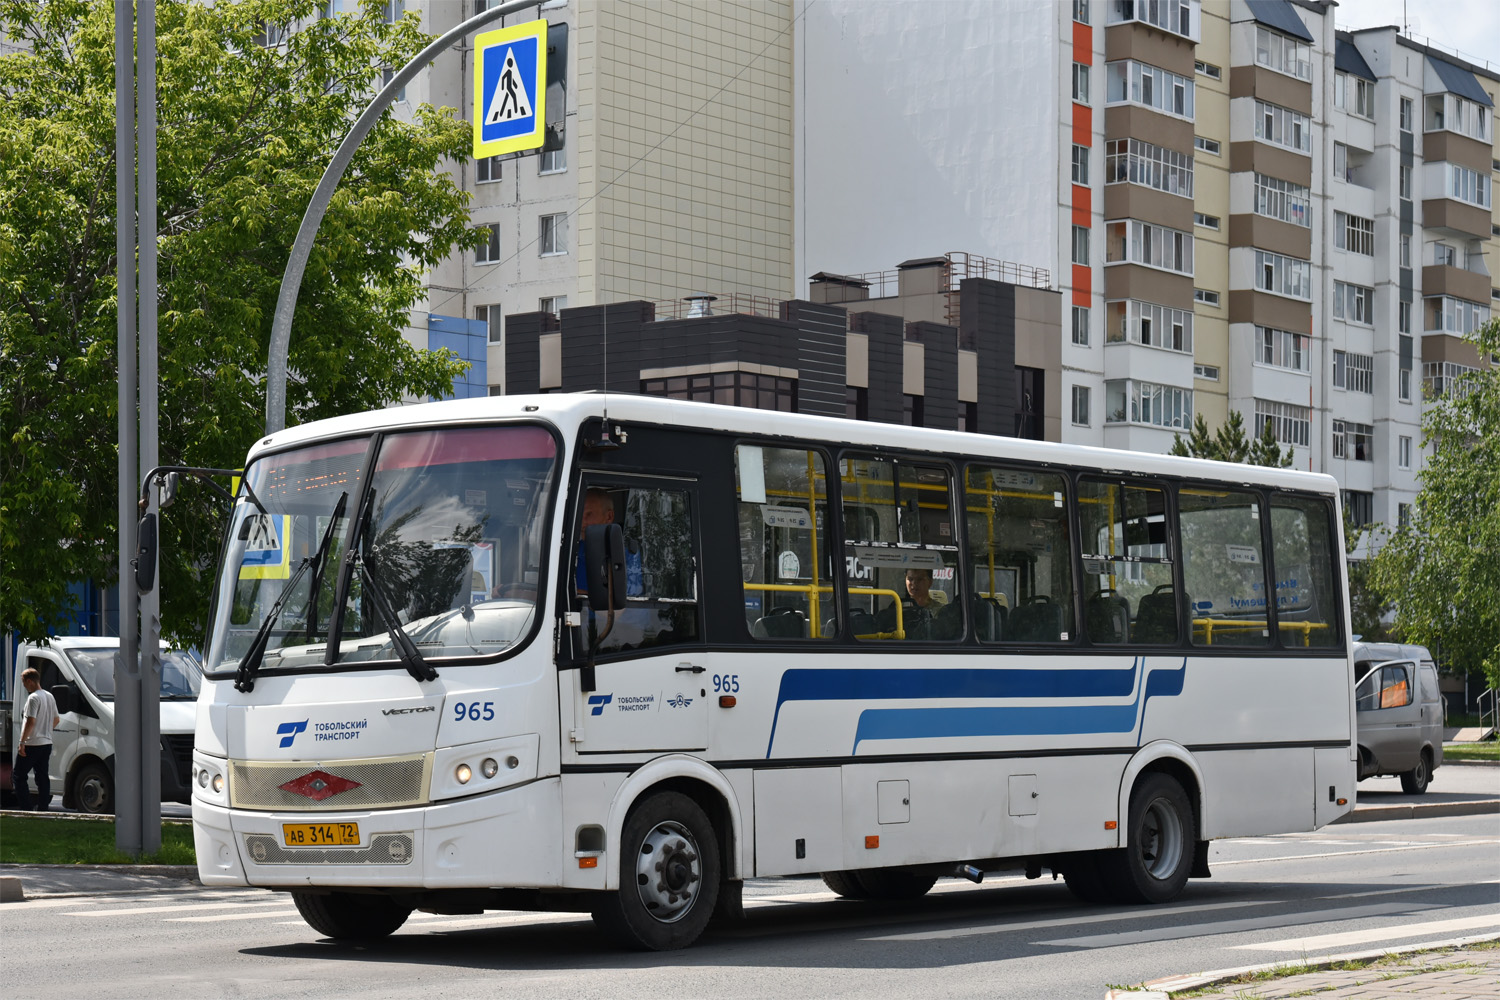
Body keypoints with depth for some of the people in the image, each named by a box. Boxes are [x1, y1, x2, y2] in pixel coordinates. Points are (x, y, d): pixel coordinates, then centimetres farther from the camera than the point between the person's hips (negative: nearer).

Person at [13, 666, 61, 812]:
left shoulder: (33, 698, -15)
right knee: (42, 777, 10)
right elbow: (57, 720, 21)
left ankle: (25, 808, -9)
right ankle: (43, 809, 8)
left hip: (32, 745, -8)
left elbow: (31, 722, -22)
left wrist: (22, 742, -19)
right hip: (47, 743, 8)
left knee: (18, 776, -2)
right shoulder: (49, 696, 12)